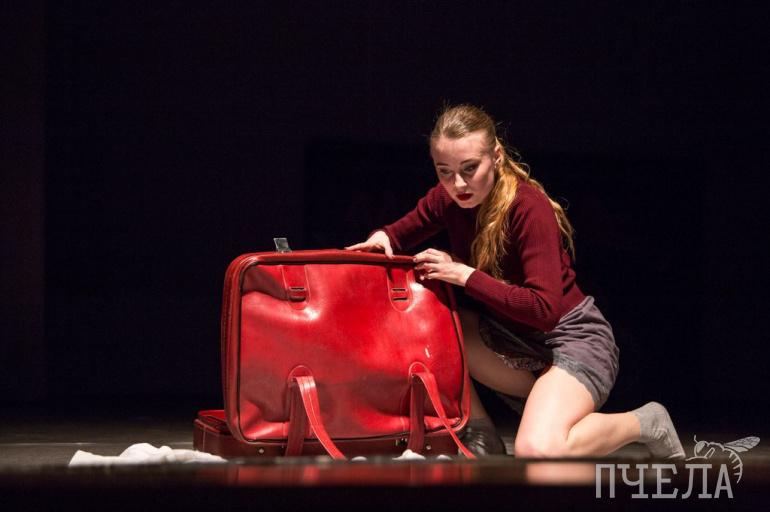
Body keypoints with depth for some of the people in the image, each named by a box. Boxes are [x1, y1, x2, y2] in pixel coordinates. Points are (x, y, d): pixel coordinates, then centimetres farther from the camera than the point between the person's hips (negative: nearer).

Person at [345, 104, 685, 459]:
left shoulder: (529, 208, -24)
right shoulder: (446, 199, -5)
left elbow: (544, 309, -30)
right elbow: (402, 233, 12)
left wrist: (465, 275, -28)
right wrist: (383, 238, -12)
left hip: (571, 338, -7)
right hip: (510, 339, 7)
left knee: (537, 451, -32)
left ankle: (645, 422, -2)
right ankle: (483, 439, -1)